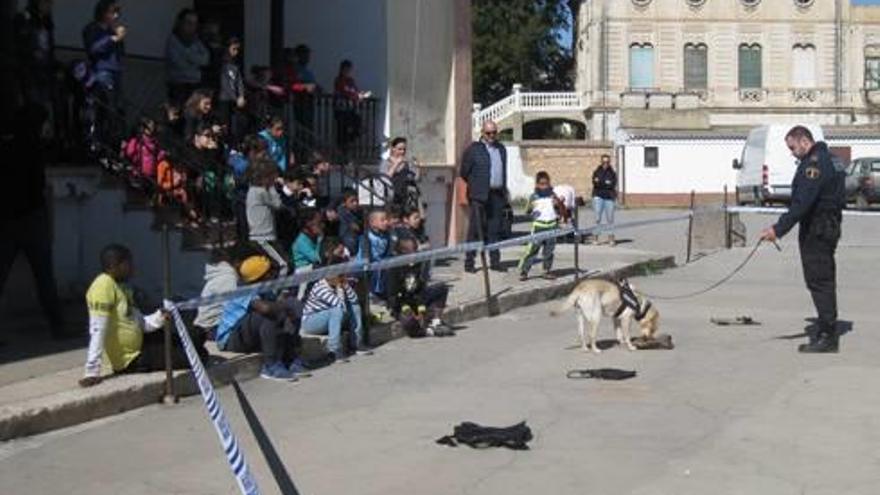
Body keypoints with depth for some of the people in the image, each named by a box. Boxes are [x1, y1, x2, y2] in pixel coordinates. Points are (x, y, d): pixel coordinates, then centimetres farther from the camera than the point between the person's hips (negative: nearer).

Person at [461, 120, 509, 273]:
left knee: (495, 229, 7)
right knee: (475, 229, -4)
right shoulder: (473, 149, -1)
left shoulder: (501, 149, 16)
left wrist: (504, 192, 16)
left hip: (497, 195, 5)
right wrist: (476, 186, 2)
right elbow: (464, 172, 1)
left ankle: (495, 261, 13)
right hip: (479, 196, -5)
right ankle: (469, 262, -1)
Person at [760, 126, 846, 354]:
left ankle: (828, 336, -7)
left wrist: (778, 229, -30)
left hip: (816, 230, -11)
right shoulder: (829, 159, 15)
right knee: (824, 281, 15)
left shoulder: (814, 164, -18)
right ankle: (827, 331, 21)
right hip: (829, 227, 11)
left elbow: (801, 203, -27)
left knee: (819, 281, -8)